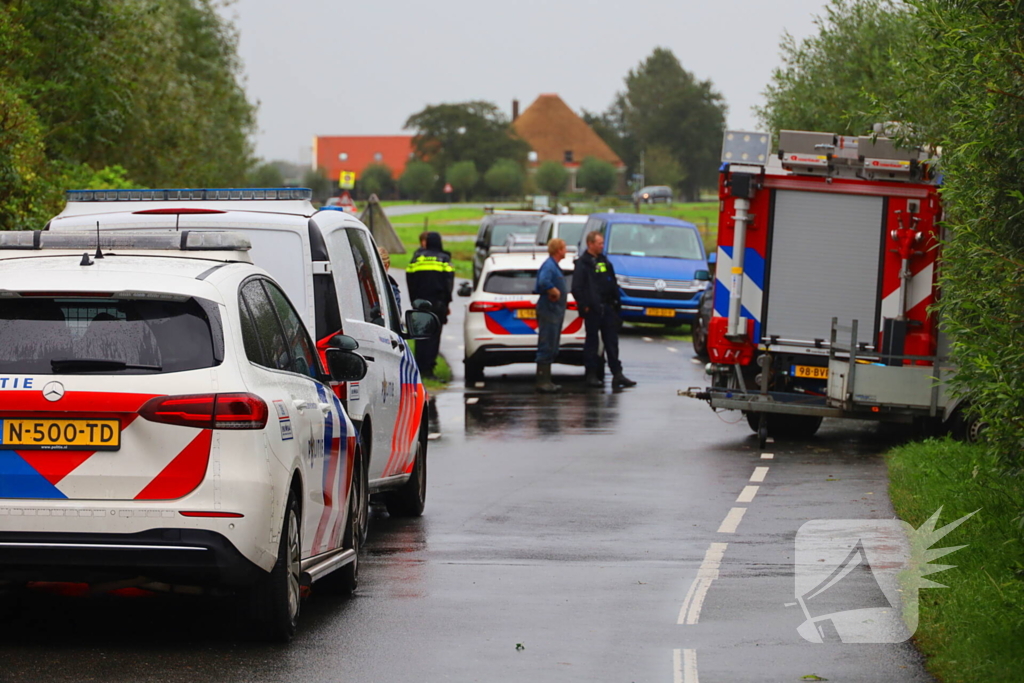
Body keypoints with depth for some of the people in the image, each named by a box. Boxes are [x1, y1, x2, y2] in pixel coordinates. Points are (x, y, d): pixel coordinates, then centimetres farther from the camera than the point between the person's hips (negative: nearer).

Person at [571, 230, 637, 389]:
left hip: (607, 308, 7)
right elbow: (576, 288, -12)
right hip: (593, 309, -7)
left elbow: (613, 283, 19)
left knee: (612, 341, 6)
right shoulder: (582, 263, -7)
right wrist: (584, 306, -15)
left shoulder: (604, 261, 15)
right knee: (592, 341, 0)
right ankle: (591, 374, 5)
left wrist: (615, 301, 9)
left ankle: (617, 374, 8)